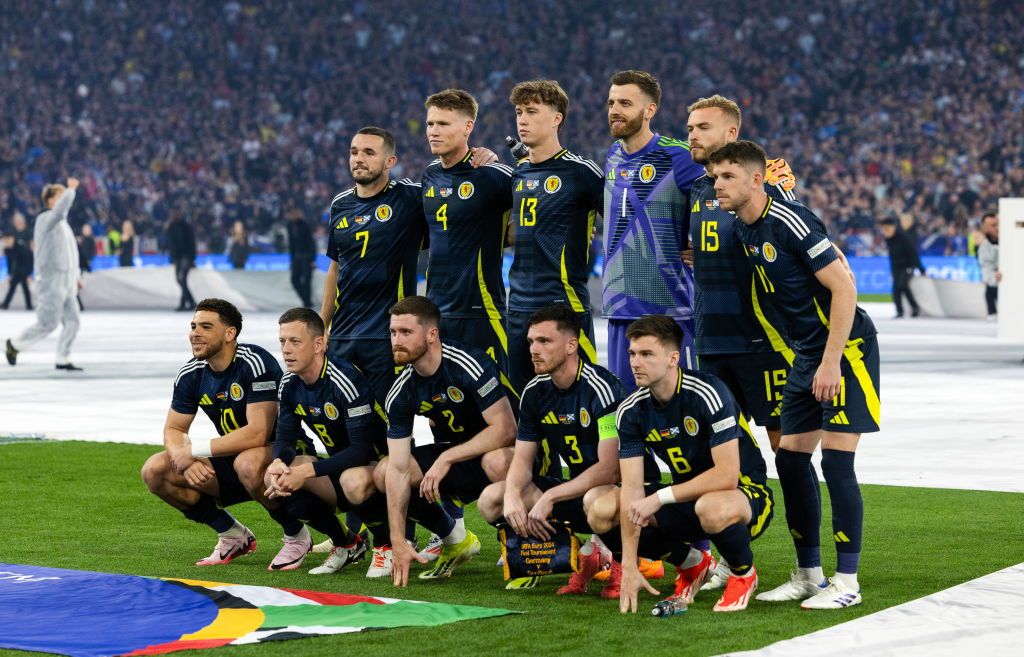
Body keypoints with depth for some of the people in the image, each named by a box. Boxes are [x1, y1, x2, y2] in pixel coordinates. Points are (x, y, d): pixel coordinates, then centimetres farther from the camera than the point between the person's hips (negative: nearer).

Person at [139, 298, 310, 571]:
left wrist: (194, 449, -26)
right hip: (232, 459, 7)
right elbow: (173, 430, 4)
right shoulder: (190, 374, -2)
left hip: (280, 456, -7)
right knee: (155, 471, -9)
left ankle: (297, 536, -12)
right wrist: (186, 460, -20)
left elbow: (258, 433, -31)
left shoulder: (255, 363, -23)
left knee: (248, 463, -41)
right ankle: (233, 536, 6)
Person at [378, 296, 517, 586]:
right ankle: (456, 540, 7)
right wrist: (398, 541, -21)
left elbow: (505, 429, -28)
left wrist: (446, 459, -29)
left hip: (494, 450, -6)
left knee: (497, 461, -40)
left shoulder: (469, 364, -25)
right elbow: (399, 469, -14)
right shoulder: (400, 393, -10)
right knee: (383, 472, -14)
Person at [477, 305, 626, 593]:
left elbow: (609, 469, -25)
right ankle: (584, 556, -2)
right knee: (491, 500, -10)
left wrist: (550, 498, -27)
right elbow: (523, 458, 2)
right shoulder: (535, 391, 1)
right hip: (572, 484, 7)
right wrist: (511, 495, -21)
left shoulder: (602, 388, -20)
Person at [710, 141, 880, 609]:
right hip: (806, 355, 9)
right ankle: (809, 574, 16)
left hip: (846, 348, -9)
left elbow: (843, 288, -20)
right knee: (790, 460, 6)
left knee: (835, 460, -11)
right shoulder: (743, 229, 5)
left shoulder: (789, 222, -19)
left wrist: (831, 361, -23)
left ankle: (847, 582, -4)